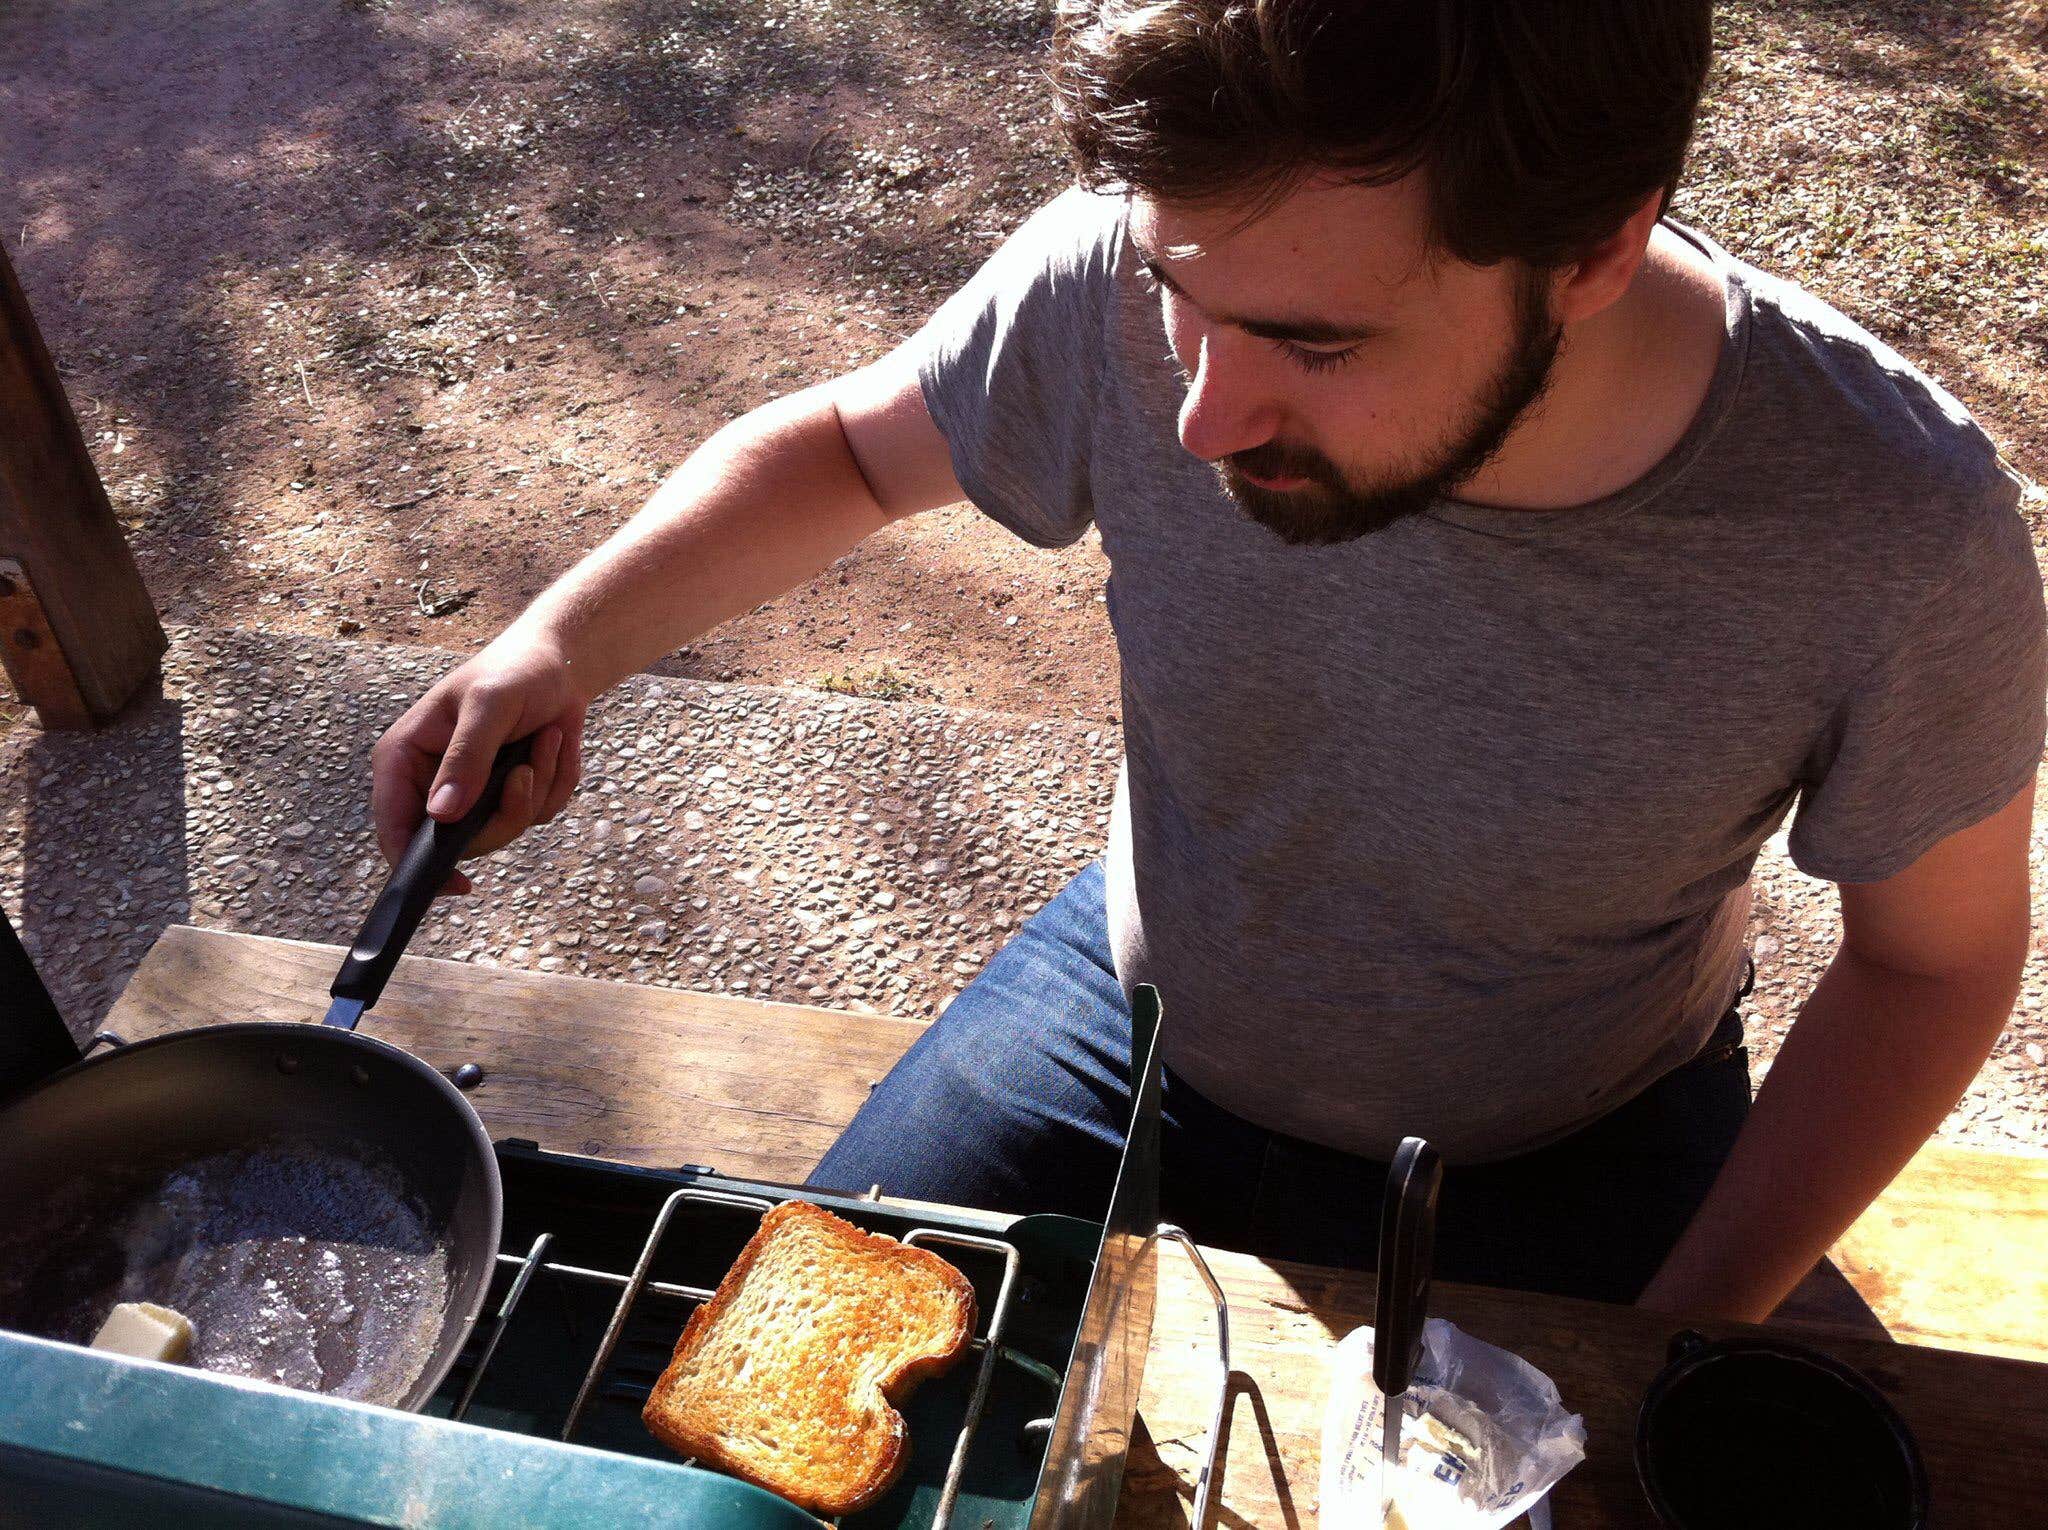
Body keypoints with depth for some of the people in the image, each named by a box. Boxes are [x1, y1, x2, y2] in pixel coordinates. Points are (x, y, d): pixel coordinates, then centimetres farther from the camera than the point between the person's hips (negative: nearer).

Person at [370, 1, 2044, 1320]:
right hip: (1135, 1028, 1)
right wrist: (564, 639, -21)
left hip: (1560, 1170, 0)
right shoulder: (1135, 276, -27)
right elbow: (849, 444, -6)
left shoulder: (1900, 532, -31)